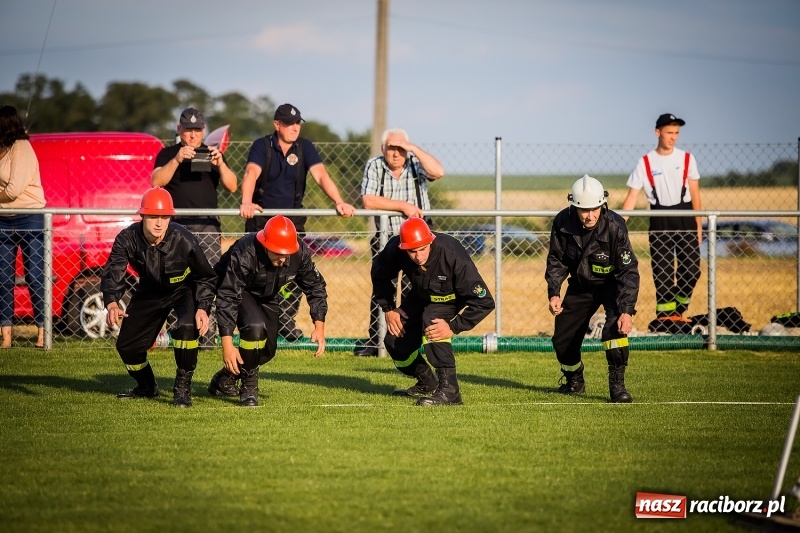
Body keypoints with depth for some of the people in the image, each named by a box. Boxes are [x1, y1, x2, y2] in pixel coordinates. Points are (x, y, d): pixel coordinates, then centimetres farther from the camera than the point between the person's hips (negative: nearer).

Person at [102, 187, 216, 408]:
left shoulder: (184, 240, -30)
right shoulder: (127, 239, -26)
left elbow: (206, 277, -17)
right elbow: (113, 274, -31)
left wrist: (203, 308, -30)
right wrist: (111, 303, -51)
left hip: (185, 289, -3)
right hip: (150, 291, 3)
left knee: (187, 327, -33)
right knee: (126, 344, 0)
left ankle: (182, 389, -14)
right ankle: (147, 387, 32)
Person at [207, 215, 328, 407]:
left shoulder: (300, 253, -26)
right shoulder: (244, 254, -39)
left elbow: (315, 286, -9)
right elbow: (227, 298, -38)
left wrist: (319, 326, -17)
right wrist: (227, 345, -43)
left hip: (268, 296, 5)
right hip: (239, 291, -5)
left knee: (268, 350, 4)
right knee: (255, 327, -31)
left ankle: (226, 377, 31)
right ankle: (249, 387, -12)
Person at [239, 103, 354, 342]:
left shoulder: (305, 147, -1)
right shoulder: (262, 146, -8)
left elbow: (321, 175, -13)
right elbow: (251, 173, -24)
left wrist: (339, 201, -30)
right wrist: (246, 202, -43)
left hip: (293, 218, 2)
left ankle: (287, 321, 7)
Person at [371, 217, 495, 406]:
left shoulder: (452, 255, -39)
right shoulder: (395, 250, -28)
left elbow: (484, 301, -35)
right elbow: (379, 274, -1)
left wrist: (453, 327, -39)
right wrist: (388, 309, -5)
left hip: (453, 301, -5)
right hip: (421, 297, 5)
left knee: (430, 320, -34)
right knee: (394, 340, 1)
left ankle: (448, 389, -33)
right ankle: (427, 383, 29)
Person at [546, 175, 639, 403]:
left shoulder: (614, 226, -30)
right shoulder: (563, 222, -20)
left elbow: (629, 271, -28)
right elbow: (556, 260, -5)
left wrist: (627, 310, -37)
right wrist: (554, 293, -19)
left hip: (611, 283, -4)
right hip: (580, 285, 4)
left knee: (616, 324, -30)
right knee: (562, 339, 4)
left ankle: (617, 384, -21)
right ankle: (574, 382, 32)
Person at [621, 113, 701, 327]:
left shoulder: (687, 159, 4)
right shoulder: (645, 163, -1)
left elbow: (695, 194, 7)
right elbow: (632, 196, -4)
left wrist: (699, 226, 3)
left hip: (685, 218, 1)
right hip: (660, 220, -1)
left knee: (691, 269, -3)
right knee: (662, 270, 0)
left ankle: (678, 312, 15)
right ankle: (665, 317, 7)